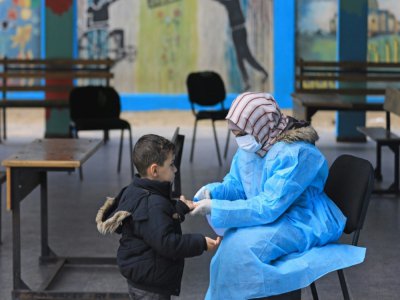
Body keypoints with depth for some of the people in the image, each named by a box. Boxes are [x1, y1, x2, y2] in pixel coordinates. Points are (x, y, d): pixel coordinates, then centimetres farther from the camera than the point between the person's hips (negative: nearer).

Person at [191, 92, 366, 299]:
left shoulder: (295, 154, -27)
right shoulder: (250, 147, -1)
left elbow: (268, 207, -29)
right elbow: (235, 184, 11)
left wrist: (215, 208, -29)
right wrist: (211, 191, -12)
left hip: (305, 225, -8)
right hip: (275, 218, 9)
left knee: (241, 246, -26)